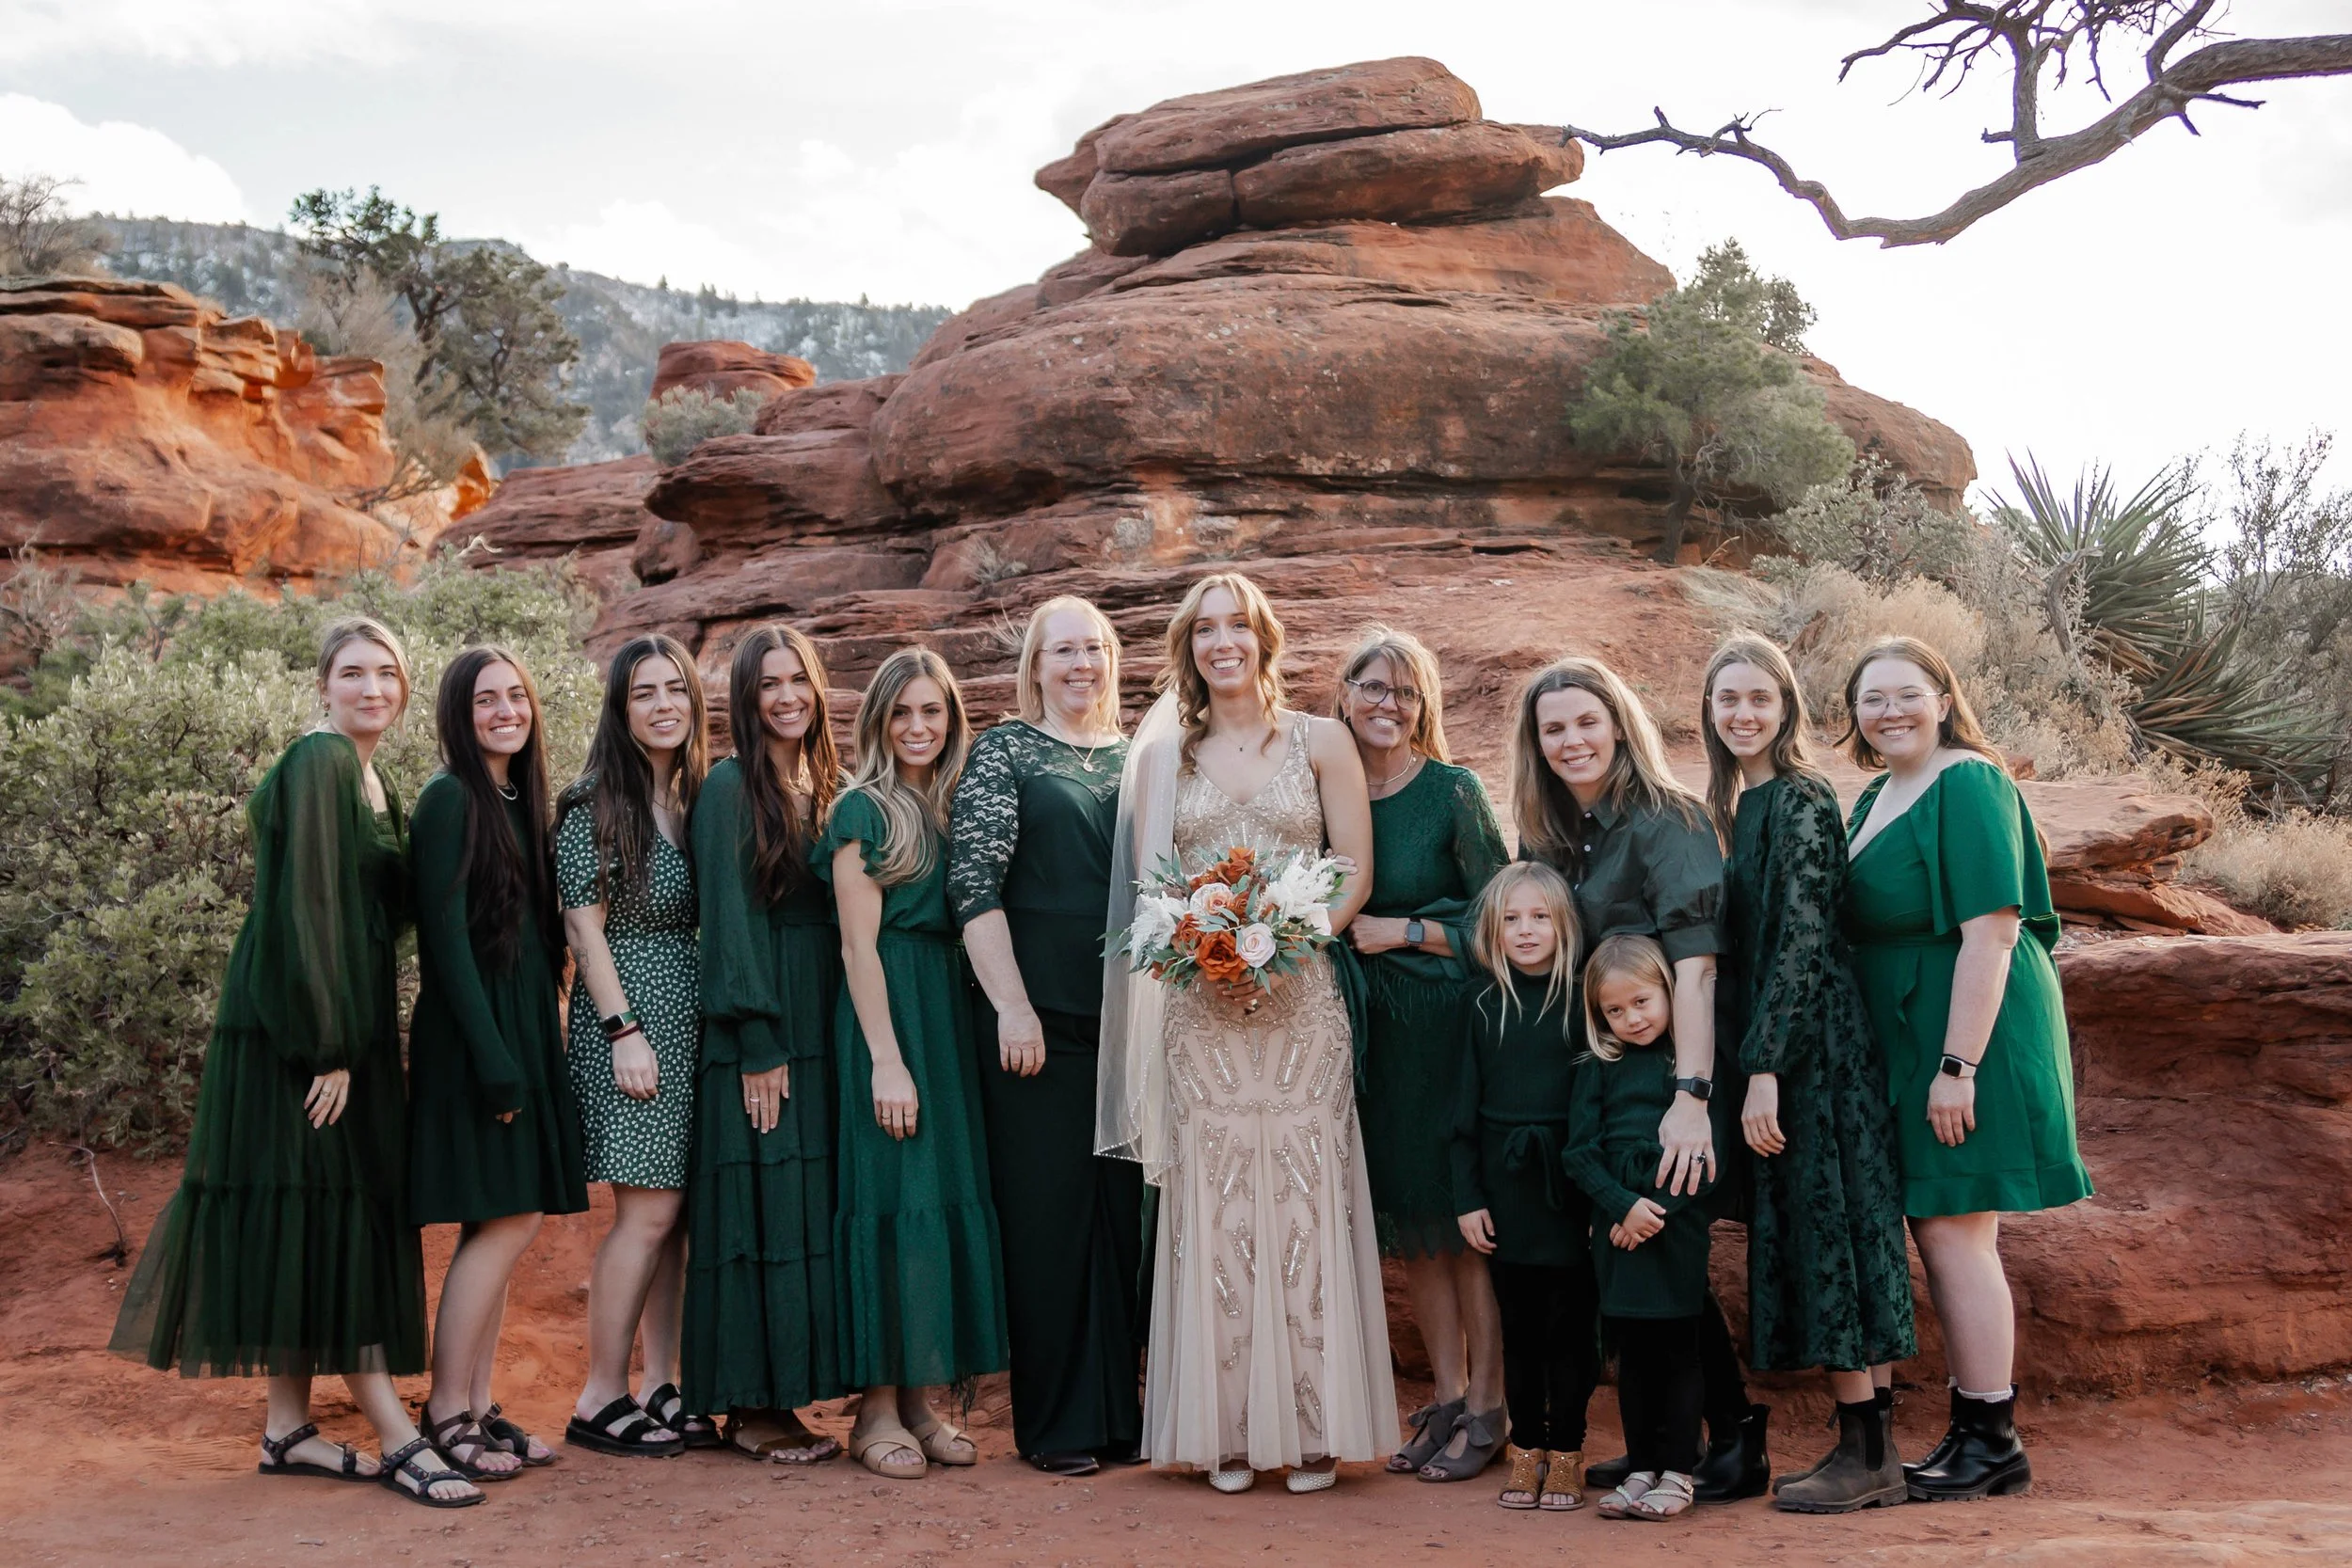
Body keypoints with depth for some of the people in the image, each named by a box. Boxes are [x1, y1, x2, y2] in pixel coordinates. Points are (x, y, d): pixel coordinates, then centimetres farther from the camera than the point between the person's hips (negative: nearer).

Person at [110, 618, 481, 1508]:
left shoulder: (373, 783, 17)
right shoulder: (319, 763, -12)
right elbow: (306, 909, -19)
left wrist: (353, 1042, 15)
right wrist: (329, 1047, -21)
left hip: (350, 1026, 9)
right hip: (297, 1025, -9)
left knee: (324, 1222, 10)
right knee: (327, 1212, -6)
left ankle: (287, 1429, 17)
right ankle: (397, 1440, -4)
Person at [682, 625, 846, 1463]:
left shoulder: (824, 788, 14)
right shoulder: (730, 787, -6)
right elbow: (729, 919, -11)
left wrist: (835, 1039, 8)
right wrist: (760, 1045, -16)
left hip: (819, 1030, 7)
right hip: (755, 1036, -7)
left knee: (807, 1207, 7)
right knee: (760, 1204, -4)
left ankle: (784, 1390, 14)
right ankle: (752, 1407, 3)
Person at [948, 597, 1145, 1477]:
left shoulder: (1137, 758, 14)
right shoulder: (1005, 752, 1)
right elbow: (973, 884, -7)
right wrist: (1012, 1007, -13)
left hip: (1128, 1016, 5)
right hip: (1040, 1021, -4)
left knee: (1126, 1208, 7)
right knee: (1047, 1210, 0)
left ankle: (1121, 1406, 19)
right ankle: (1055, 1425, 9)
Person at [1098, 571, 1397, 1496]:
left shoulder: (1321, 742, 6)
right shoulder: (1162, 754, 10)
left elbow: (1355, 871, 3)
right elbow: (1144, 885, 8)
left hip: (1299, 998, -1)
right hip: (1198, 1010, 1)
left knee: (1304, 1202, -2)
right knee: (1212, 1211, 1)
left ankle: (1313, 1429, 6)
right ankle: (1226, 1432, 8)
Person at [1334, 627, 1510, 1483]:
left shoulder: (1453, 791, -8)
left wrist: (1400, 932, -13)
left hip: (1449, 1019, -5)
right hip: (1373, 1026, 5)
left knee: (1465, 1212, -1)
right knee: (1409, 1216, 10)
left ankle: (1485, 1408, 10)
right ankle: (1446, 1395, 21)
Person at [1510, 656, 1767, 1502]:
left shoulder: (1666, 822, -16)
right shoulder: (1547, 834, 6)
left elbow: (1694, 965, -26)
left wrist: (1690, 1096, -36)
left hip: (1674, 1061, -7)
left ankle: (1737, 1439, 9)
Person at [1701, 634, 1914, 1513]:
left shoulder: (1799, 802, -12)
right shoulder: (1739, 806, 15)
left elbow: (1804, 943, -18)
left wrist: (1765, 1069, -20)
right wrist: (1749, 1066, 13)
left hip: (1813, 1046, -9)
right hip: (1771, 1050, 9)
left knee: (1827, 1228, -6)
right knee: (1808, 1234, 10)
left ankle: (1868, 1456, 0)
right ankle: (1867, 1448, 16)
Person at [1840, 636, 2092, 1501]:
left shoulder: (1968, 785, -15)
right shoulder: (1878, 797, 13)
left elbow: (1990, 930, -21)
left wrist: (1958, 1065, -24)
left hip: (1966, 1032, -9)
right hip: (1908, 1039, 9)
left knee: (1952, 1230, -6)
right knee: (1943, 1235, 12)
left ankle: (1993, 1443, 5)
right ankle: (1976, 1431, 22)